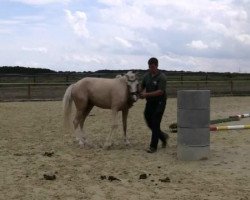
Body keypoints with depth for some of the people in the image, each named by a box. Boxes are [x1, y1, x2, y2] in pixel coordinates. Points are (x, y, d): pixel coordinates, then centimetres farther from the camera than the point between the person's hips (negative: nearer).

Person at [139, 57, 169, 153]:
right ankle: (163, 136, 33)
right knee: (149, 123, 11)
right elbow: (142, 87, 18)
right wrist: (141, 93, -3)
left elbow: (160, 91, -23)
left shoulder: (162, 77, -16)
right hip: (149, 102, 7)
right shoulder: (146, 76, 4)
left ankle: (153, 146, 0)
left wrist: (147, 94, -28)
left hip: (159, 103, -7)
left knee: (155, 124, -7)